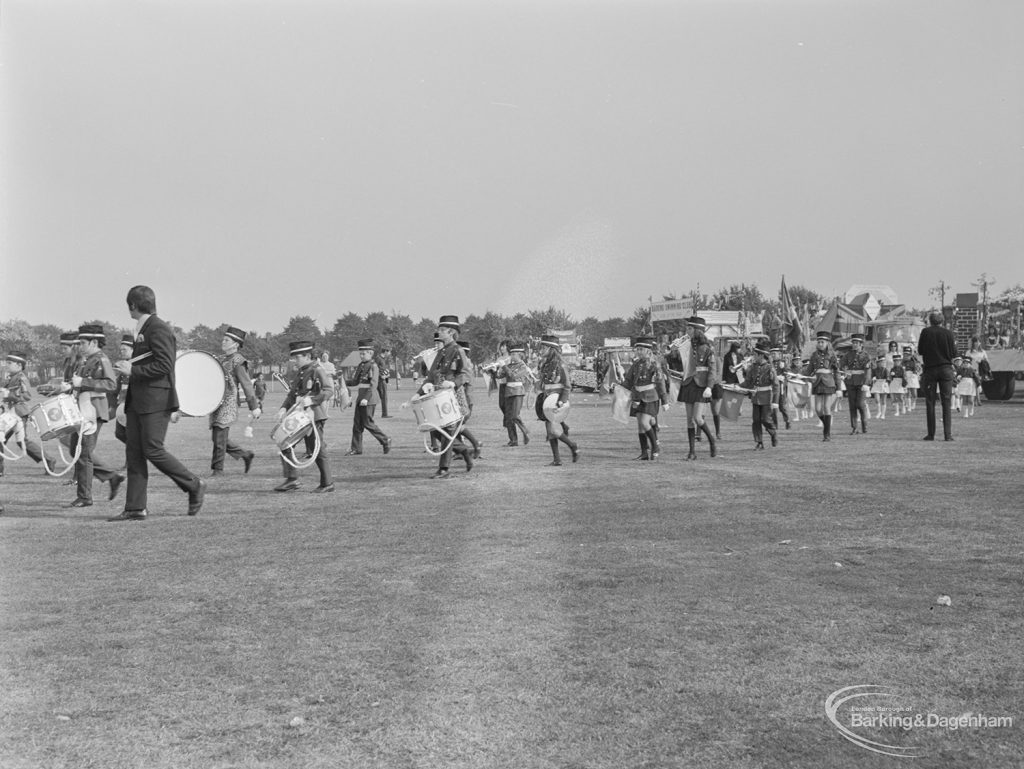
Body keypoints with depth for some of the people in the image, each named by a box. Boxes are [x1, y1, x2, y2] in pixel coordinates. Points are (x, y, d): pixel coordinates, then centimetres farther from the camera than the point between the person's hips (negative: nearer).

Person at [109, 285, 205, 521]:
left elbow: (164, 365, -20)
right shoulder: (143, 329, 19)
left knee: (153, 450, -10)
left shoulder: (158, 329, -12)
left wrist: (133, 370, -18)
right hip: (138, 401, 10)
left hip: (155, 401, -10)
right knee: (134, 453, 5)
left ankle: (195, 485, 6)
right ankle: (135, 509, 6)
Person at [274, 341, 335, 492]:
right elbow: (292, 394, 17)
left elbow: (329, 390, -21)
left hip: (315, 416, -8)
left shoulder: (318, 371, -11)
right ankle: (292, 479, 10)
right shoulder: (298, 373, 15)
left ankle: (327, 484, 10)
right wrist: (284, 408, 0)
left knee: (317, 450, -2)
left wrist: (312, 400, -32)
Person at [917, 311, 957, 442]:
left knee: (930, 403, 5)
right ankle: (948, 434, -4)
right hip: (946, 369, 0)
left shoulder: (926, 332, -2)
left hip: (930, 369, 0)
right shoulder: (948, 333, -2)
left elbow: (920, 351, 3)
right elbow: (954, 354, 0)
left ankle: (931, 434, 4)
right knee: (947, 403, 2)